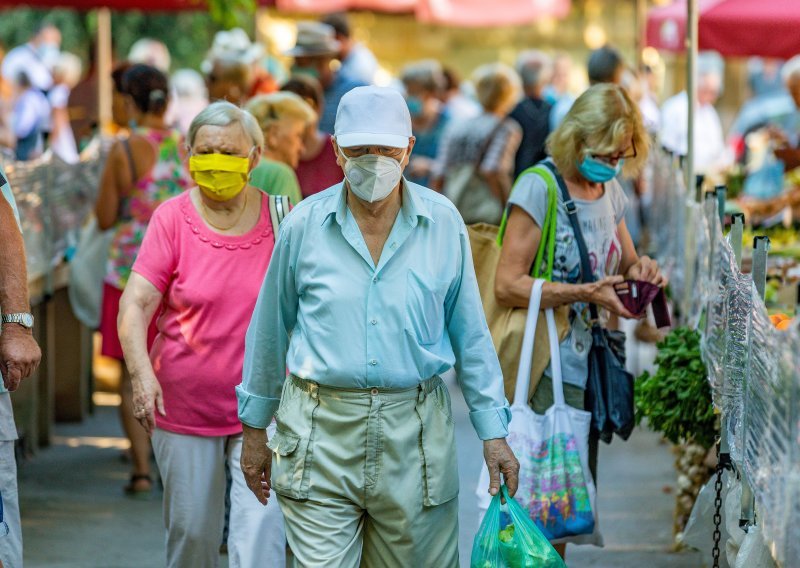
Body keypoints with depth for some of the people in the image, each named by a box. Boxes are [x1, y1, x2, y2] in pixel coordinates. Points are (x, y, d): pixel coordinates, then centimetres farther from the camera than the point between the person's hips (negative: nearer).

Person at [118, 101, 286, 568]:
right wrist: (142, 369, -27)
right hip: (184, 407, 0)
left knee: (262, 530, -11)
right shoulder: (173, 218, -4)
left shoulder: (279, 218, -1)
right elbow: (136, 303, -11)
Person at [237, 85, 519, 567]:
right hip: (321, 431, -1)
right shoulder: (305, 224, 0)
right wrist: (255, 427, 15)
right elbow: (270, 330, 11)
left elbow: (471, 336, 9)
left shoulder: (444, 223, 1)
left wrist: (494, 432, 6)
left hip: (413, 434, 1)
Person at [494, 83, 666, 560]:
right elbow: (508, 285, -17)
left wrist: (640, 269, 3)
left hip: (588, 368, 7)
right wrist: (586, 292, -23)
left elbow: (623, 263, 27)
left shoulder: (611, 191, 12)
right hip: (545, 372, -7)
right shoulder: (540, 187, -12)